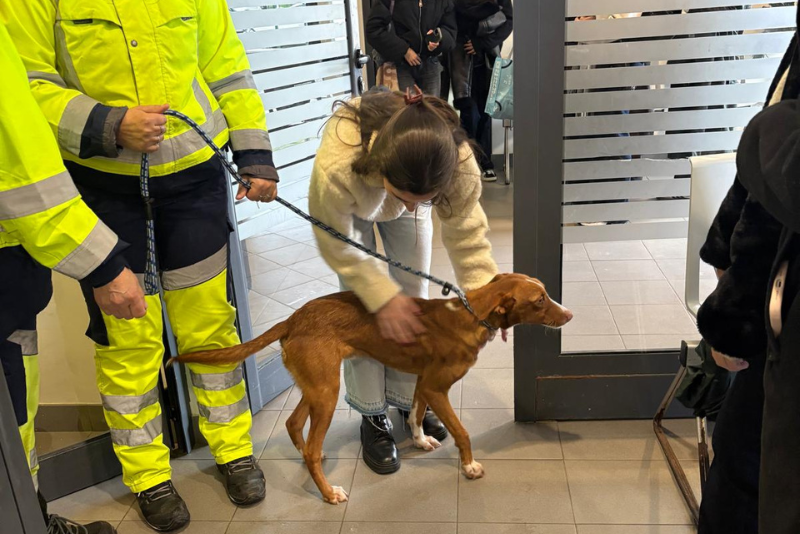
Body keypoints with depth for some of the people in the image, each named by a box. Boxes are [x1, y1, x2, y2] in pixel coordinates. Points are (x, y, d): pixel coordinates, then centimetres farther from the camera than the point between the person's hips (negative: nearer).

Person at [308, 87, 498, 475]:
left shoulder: (460, 164, -42)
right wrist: (383, 297, -31)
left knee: (413, 300, 2)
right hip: (352, 208, -2)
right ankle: (372, 415, 9)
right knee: (362, 310, -7)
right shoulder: (336, 166, -48)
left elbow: (466, 233, -25)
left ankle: (409, 400, 22)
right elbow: (337, 245, -29)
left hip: (411, 181, 2)